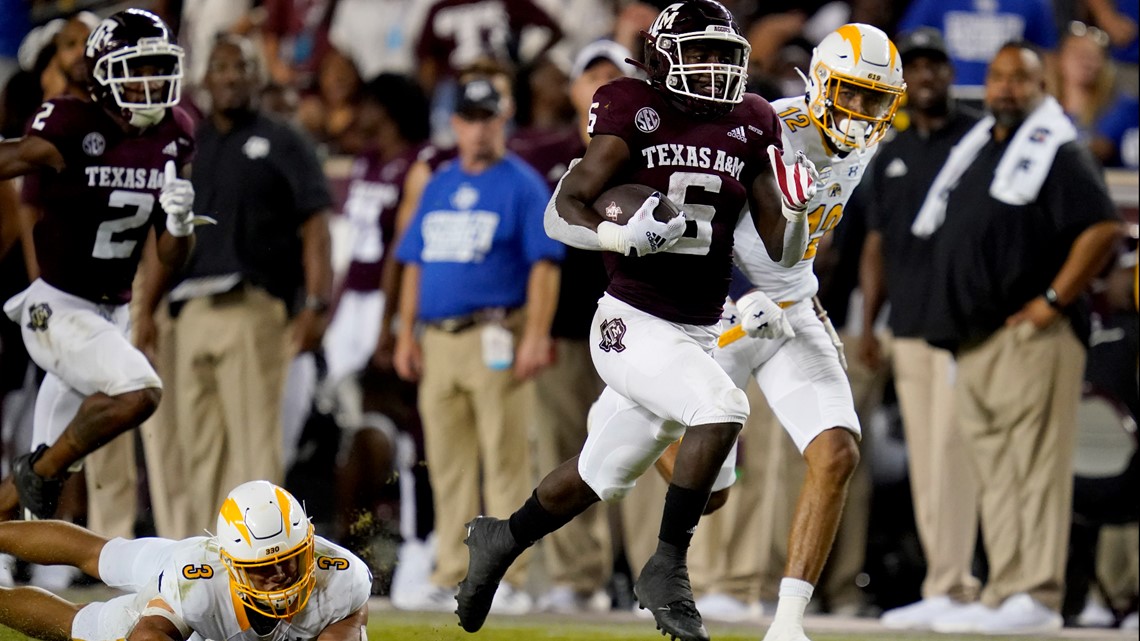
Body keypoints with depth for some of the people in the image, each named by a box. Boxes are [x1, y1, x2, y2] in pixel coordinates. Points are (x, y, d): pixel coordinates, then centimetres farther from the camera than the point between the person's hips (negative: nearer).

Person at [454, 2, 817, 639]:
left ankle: (501, 540, 40)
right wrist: (624, 237, -31)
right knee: (722, 409, -29)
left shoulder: (751, 127, 5)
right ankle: (668, 568, -18)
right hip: (633, 323, -6)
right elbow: (562, 211, -13)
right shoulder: (635, 114, -8)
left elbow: (783, 251, 7)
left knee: (598, 477, 16)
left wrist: (795, 211, -14)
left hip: (701, 334, 6)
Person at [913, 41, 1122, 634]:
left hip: (1030, 336, -8)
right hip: (973, 339, 9)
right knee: (993, 473, 8)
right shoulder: (973, 152, 20)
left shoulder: (1057, 151, -5)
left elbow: (1103, 229, -14)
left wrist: (1053, 301, -15)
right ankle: (1002, 595, 9)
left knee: (1036, 467, -11)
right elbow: (949, 239, 29)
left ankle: (1037, 596, -15)